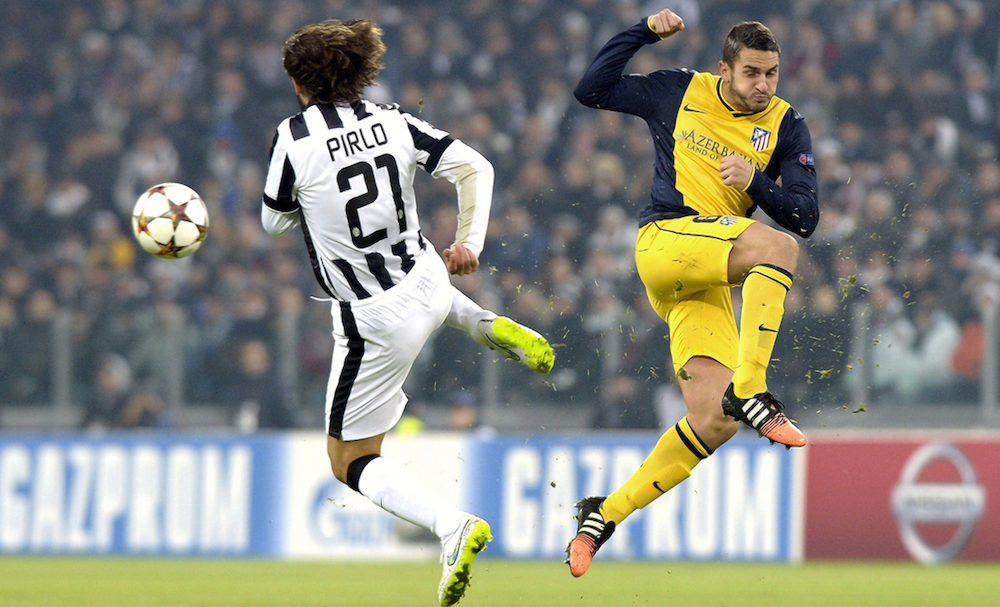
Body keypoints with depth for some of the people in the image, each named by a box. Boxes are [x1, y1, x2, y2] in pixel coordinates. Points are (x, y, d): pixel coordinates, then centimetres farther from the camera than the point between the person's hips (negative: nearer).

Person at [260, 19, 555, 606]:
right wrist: (469, 243, 6)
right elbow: (475, 167, -5)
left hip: (376, 324, -6)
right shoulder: (392, 121, -5)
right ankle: (491, 327, 25)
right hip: (429, 283, 6)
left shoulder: (295, 137, -17)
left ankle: (452, 525, -16)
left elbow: (276, 221, -2)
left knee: (350, 461, 7)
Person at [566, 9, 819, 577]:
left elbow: (807, 218, 3)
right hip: (664, 240, -4)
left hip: (706, 284, 4)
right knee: (777, 248, -31)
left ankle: (605, 515, 1)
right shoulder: (679, 93, 8)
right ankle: (750, 390, -40)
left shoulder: (787, 127, 10)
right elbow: (592, 90, 11)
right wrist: (643, 33, 3)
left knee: (715, 422, -10)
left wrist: (755, 181, -13)